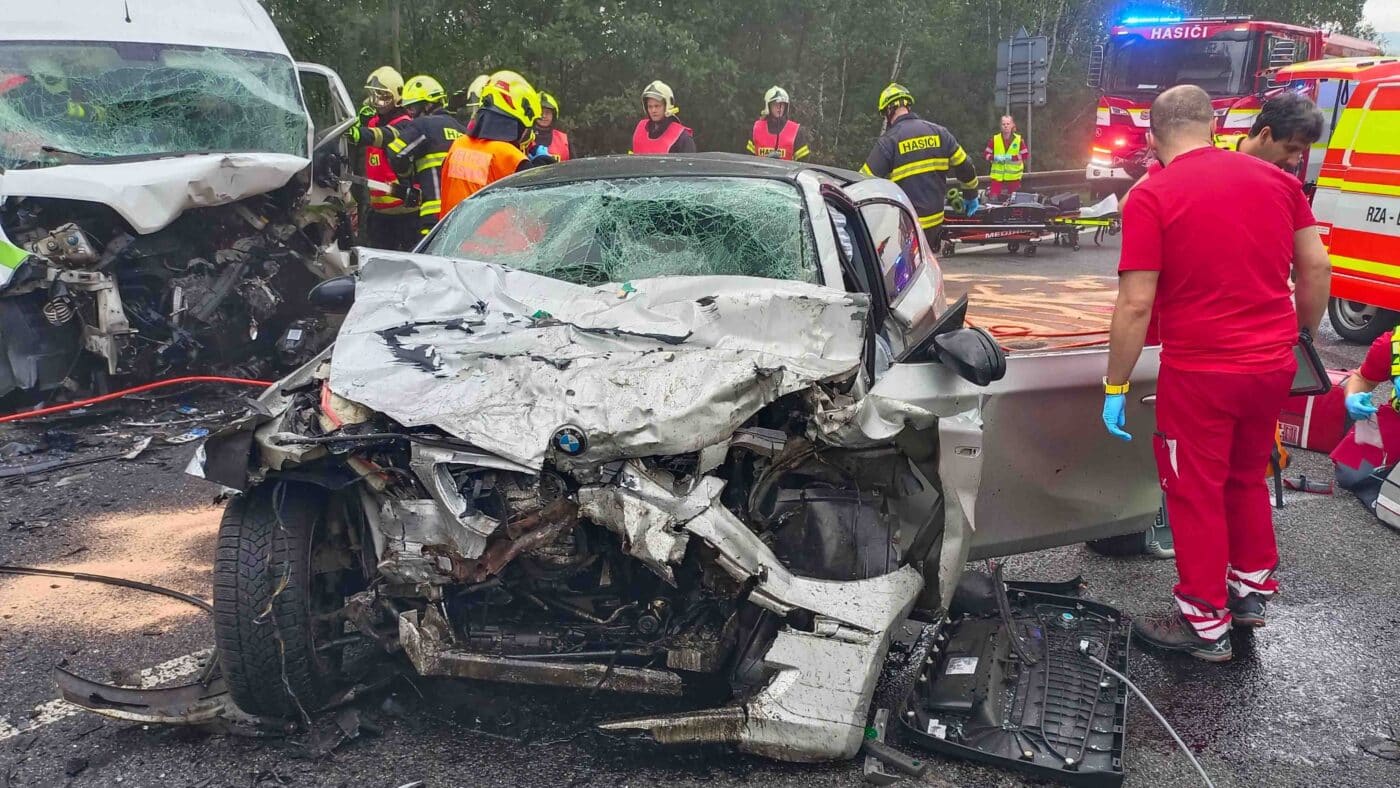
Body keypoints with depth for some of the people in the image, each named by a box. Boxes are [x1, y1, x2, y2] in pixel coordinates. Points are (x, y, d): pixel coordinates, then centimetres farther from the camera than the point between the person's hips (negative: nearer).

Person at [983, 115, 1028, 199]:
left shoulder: (1019, 140, -3)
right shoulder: (994, 139, 1)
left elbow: (1025, 156, -4)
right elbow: (986, 153, 4)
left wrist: (1012, 157, -17)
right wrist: (995, 158, -15)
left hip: (1013, 176, 0)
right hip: (997, 175, 0)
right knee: (993, 198, -4)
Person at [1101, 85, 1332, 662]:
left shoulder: (1151, 197, -12)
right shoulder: (1276, 180, 4)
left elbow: (1135, 304, -16)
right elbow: (1316, 267, 6)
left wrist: (1115, 387, -9)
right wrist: (1305, 336, 20)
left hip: (1200, 374, -5)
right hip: (1273, 363, 6)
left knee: (1198, 495, 9)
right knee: (1247, 478, 25)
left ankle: (1206, 626, 20)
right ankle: (1252, 587, 39)